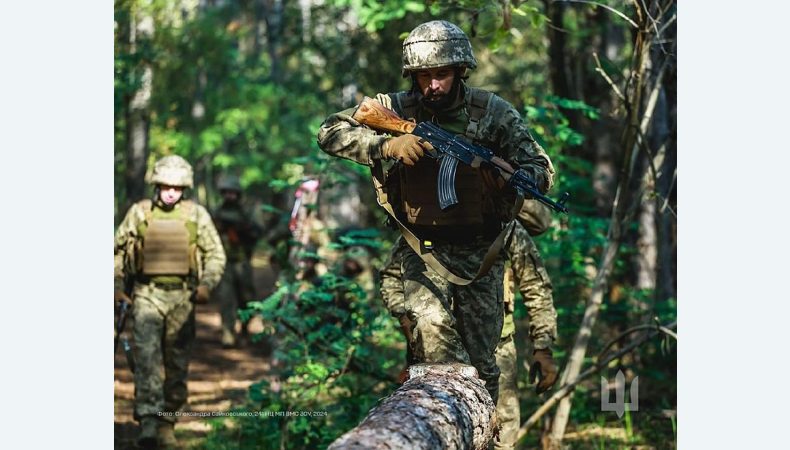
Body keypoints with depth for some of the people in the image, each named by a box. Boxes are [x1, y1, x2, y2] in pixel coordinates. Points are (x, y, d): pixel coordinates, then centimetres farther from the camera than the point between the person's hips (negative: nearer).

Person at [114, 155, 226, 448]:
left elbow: (216, 254, 10)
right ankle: (148, 422, -21)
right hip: (147, 294, -1)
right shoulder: (139, 213, 3)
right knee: (147, 356, -15)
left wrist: (207, 284, -5)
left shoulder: (196, 215, 4)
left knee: (177, 364, 6)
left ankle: (167, 423, 18)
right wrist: (117, 286, 6)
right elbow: (117, 250, 13)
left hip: (182, 296, 1)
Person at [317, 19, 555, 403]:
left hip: (480, 252, 1)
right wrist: (386, 146, -25)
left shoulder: (493, 112, -7)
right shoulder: (397, 109, -6)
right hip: (423, 250, 0)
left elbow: (542, 172, -5)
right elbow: (329, 133, -10)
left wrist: (506, 177, -28)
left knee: (480, 361, 4)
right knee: (432, 326, -28)